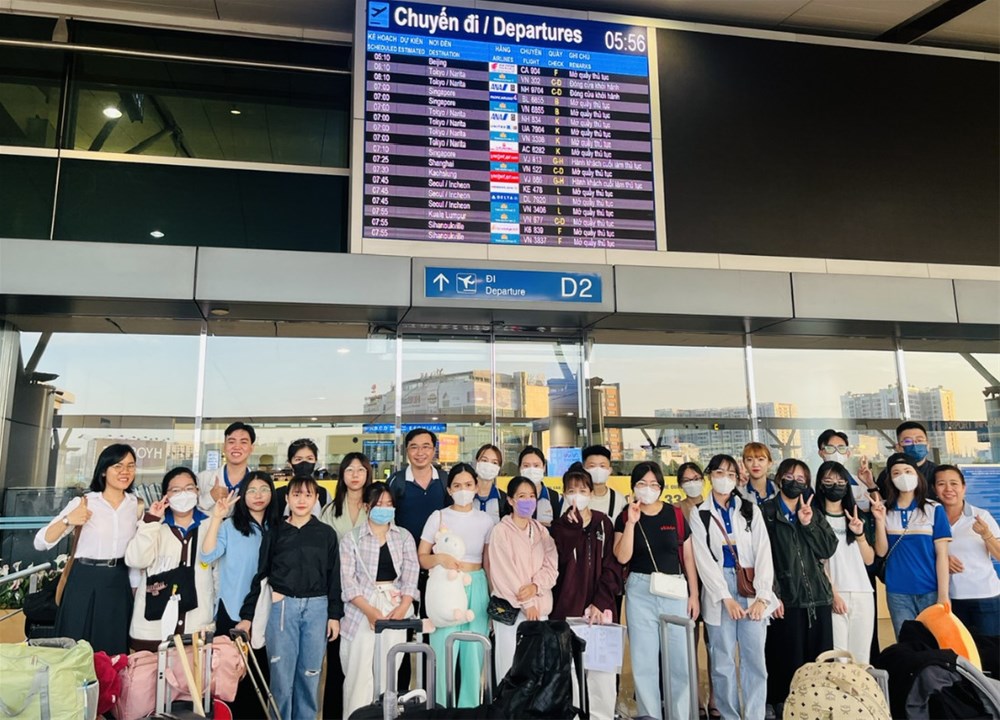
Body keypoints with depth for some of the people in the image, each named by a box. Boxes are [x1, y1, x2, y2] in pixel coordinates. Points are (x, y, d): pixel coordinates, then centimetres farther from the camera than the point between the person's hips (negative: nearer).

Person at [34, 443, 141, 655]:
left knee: (114, 653, 10)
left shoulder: (136, 505, 4)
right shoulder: (82, 503, -7)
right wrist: (68, 520, -26)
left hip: (119, 584, 3)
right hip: (85, 583, -3)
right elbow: (40, 543, -12)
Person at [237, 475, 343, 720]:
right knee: (282, 675, 3)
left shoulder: (326, 533, 5)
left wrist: (335, 615, 1)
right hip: (282, 607, 0)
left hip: (317, 608, 1)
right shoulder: (275, 532, 4)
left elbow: (334, 577, 6)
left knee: (310, 675, 7)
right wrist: (246, 615, 2)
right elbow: (260, 575, 7)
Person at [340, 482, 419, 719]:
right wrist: (370, 610, -16)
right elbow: (348, 580, -6)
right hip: (362, 609, -2)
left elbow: (411, 576, 3)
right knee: (360, 672, -3)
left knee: (389, 671, 6)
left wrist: (402, 608, -11)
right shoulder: (352, 537, 0)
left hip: (396, 608, 2)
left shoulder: (404, 536, 8)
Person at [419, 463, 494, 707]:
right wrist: (440, 558, -20)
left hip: (477, 588, 2)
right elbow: (421, 557, -1)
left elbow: (488, 563, 11)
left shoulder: (486, 520, 6)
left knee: (474, 654, 6)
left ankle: (469, 709, 21)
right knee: (444, 653, -1)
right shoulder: (438, 517, -1)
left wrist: (494, 598, 9)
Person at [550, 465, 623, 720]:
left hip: (600, 607, 1)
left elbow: (612, 567, 1)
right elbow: (566, 561, -13)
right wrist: (575, 525, -18)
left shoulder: (604, 523, 7)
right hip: (568, 608, -1)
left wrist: (600, 603, -9)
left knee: (603, 669, -1)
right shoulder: (559, 526, 5)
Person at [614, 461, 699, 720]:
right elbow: (622, 557, -10)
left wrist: (694, 594, 5)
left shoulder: (675, 515, 4)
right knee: (644, 660, 6)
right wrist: (632, 522, -16)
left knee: (681, 659, 2)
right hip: (640, 591, 0)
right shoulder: (625, 517, 2)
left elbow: (688, 556, 8)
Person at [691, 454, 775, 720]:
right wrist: (726, 598, -10)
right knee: (723, 660, 2)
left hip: (752, 589, 1)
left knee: (755, 658, 0)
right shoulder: (699, 515, 5)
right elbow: (704, 560, -2)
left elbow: (763, 553, 2)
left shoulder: (751, 510, 9)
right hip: (719, 592, -1)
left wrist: (762, 596, -8)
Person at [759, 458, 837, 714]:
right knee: (788, 662, -3)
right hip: (786, 598, -5)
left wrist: (809, 524, -7)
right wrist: (772, 595, -13)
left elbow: (829, 549, 5)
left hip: (818, 596, 5)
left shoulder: (814, 514, 18)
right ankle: (784, 708, 8)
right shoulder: (766, 512, 1)